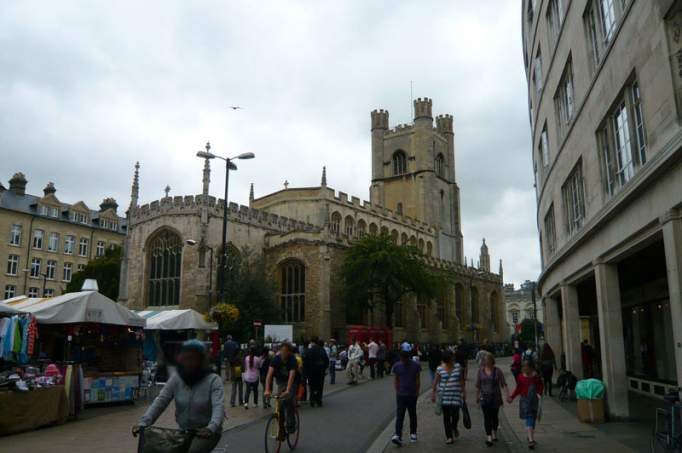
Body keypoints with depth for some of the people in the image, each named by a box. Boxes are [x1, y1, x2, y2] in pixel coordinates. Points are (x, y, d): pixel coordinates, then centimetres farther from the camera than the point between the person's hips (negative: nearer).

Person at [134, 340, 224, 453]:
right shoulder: (176, 379, -3)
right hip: (184, 431, 5)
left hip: (206, 433, -5)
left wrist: (211, 428, -48)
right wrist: (143, 422, -27)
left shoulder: (213, 380, -17)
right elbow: (160, 401, -12)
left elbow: (218, 406, -29)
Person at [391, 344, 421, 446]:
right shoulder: (397, 366, -1)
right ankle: (398, 436, -15)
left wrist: (417, 392, -3)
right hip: (401, 395, 0)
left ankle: (413, 434, 28)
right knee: (399, 416, -9)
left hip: (412, 395, 0)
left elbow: (418, 380, 0)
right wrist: (397, 392, 4)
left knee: (412, 415, 14)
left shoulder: (416, 365, -6)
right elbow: (396, 381, 7)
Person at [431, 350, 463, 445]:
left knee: (455, 414, -6)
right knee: (446, 416, 2)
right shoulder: (440, 368, -4)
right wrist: (433, 393, -2)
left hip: (456, 394, 1)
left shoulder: (458, 366, 2)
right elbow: (435, 382, 0)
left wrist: (463, 392, 6)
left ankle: (454, 428, 29)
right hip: (444, 395, -1)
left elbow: (461, 380, 8)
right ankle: (449, 437, 13)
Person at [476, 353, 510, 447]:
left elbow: (503, 384, -8)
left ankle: (494, 434, 34)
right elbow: (478, 385, 8)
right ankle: (488, 437, -4)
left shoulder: (497, 371, -6)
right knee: (487, 417, -5)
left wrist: (508, 395, -18)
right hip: (484, 397, 0)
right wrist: (477, 397, 12)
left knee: (495, 416, 12)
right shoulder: (480, 371, 0)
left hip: (495, 397, 0)